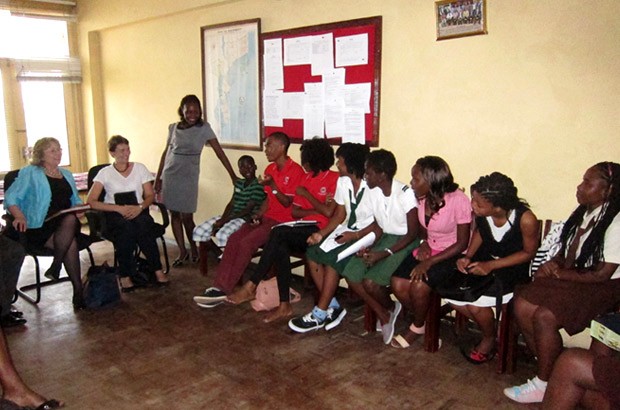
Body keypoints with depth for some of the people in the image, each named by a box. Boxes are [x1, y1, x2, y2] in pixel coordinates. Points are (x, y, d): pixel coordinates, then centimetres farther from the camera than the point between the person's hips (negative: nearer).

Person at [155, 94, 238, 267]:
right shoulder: (173, 128, 4)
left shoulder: (204, 128, -4)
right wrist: (158, 177, 11)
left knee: (186, 217, -2)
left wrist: (233, 175, -9)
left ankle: (194, 249, 23)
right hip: (170, 175, 3)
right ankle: (182, 252, 19)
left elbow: (219, 152, -6)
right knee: (174, 214, 6)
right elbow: (166, 153, 11)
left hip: (189, 177, -3)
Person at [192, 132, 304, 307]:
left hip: (283, 221, -7)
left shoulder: (296, 171, -12)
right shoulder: (270, 169, 13)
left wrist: (272, 185, -25)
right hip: (267, 217, 8)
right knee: (234, 239, -14)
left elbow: (288, 203, -13)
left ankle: (224, 290, -14)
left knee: (247, 243, -24)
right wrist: (258, 214, 1)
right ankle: (219, 286, -15)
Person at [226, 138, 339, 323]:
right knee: (280, 247, -27)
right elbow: (294, 212, 11)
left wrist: (306, 194, -5)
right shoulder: (306, 178, 19)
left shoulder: (335, 179, -3)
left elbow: (328, 212, -15)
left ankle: (251, 287, -20)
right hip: (304, 230, 6)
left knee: (279, 233, -28)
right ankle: (284, 305, -21)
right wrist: (315, 210, -7)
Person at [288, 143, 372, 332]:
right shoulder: (343, 182, 6)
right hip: (346, 230, 8)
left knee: (332, 259, -27)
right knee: (312, 253, -13)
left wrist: (355, 235, -21)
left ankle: (319, 314, -12)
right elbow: (340, 215, 10)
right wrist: (321, 234, -3)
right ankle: (333, 307, -3)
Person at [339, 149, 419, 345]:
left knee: (371, 282, -24)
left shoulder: (405, 194, -21)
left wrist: (385, 253, -24)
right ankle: (383, 315, 5)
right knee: (350, 273, -13)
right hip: (384, 238, 7)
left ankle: (390, 308, 11)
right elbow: (378, 225, 10)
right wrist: (369, 247, -9)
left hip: (403, 243, -7)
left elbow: (413, 233, -17)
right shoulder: (373, 192, 0)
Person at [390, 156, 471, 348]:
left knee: (418, 286, -27)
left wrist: (429, 262, -22)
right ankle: (426, 320, 10)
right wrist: (424, 243, -7)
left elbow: (462, 244, -16)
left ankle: (418, 327, 3)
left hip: (451, 254, -6)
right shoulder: (423, 198, -4)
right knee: (398, 284, -15)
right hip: (428, 249, 6)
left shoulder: (458, 201, -22)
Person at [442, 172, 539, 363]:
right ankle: (488, 327, 13)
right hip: (485, 258, 5)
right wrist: (468, 256, -10)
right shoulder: (481, 211, -18)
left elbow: (528, 252, -13)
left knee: (476, 303, -22)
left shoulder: (525, 219, -29)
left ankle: (489, 339, 12)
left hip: (513, 267, -4)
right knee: (452, 294, -14)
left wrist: (491, 266, -21)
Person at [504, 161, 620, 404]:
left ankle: (544, 384, -6)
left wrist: (560, 273, -12)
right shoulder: (584, 213, 8)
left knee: (544, 316, -26)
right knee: (522, 304, -14)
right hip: (570, 279, 8)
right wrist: (553, 264, -4)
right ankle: (550, 368, 1)